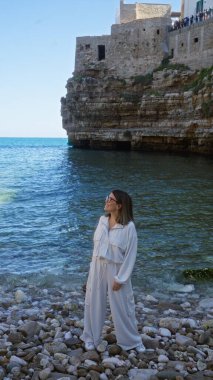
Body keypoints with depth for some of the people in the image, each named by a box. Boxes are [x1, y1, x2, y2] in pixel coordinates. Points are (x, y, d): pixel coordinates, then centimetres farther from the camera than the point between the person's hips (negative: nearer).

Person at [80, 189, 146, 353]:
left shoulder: (129, 227, -18)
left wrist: (120, 278, -14)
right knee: (94, 303, 14)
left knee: (122, 306, 8)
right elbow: (97, 244, 8)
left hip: (116, 270, -5)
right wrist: (94, 266, 9)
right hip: (97, 267, 5)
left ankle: (133, 340, 29)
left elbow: (130, 255, -15)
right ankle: (92, 338, 34)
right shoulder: (102, 220, -1)